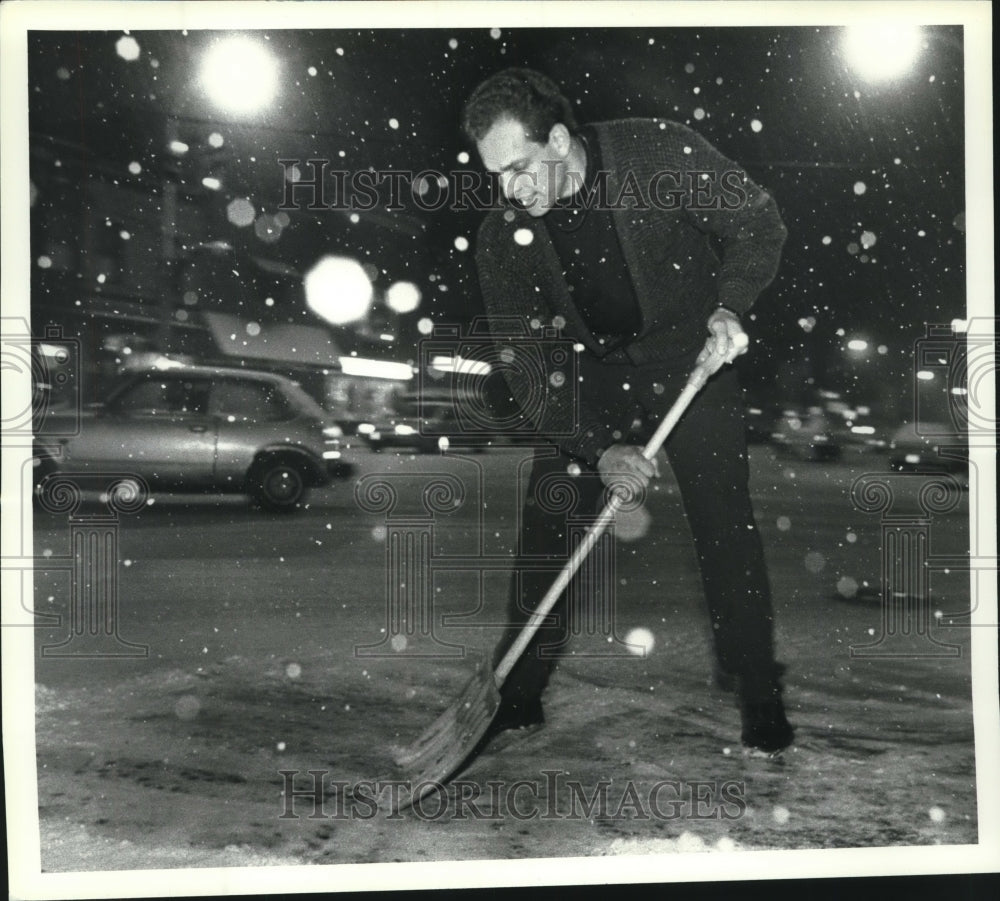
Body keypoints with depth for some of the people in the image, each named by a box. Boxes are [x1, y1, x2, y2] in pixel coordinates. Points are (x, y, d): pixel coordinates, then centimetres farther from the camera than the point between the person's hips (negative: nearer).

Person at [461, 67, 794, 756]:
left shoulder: (660, 152, -18)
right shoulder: (503, 237, -12)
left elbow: (759, 223, -6)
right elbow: (527, 365, -13)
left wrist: (728, 307, -24)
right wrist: (597, 447, -23)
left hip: (692, 353, -2)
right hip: (587, 372, 2)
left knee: (726, 523, -8)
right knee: (545, 525, -2)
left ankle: (759, 696, 11)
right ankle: (517, 696, 14)